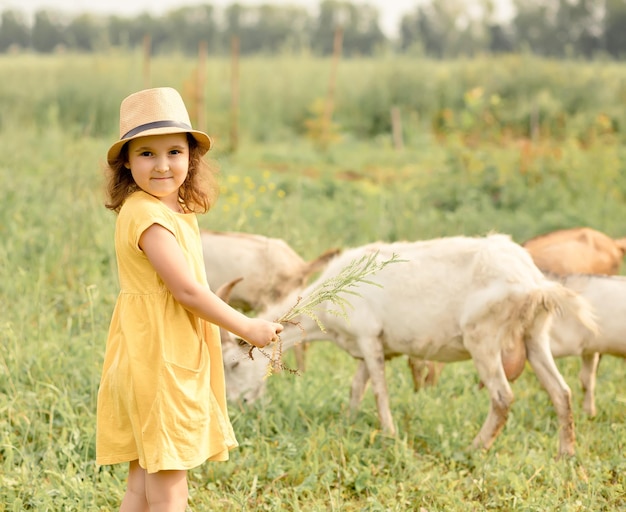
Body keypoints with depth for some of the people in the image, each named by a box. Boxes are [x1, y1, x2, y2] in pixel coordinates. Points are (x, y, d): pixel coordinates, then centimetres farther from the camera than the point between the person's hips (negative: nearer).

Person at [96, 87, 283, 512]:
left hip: (176, 363, 10)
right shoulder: (147, 215, -18)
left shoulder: (176, 212, 13)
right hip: (158, 366, -10)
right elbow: (186, 290, -19)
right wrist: (246, 327, -10)